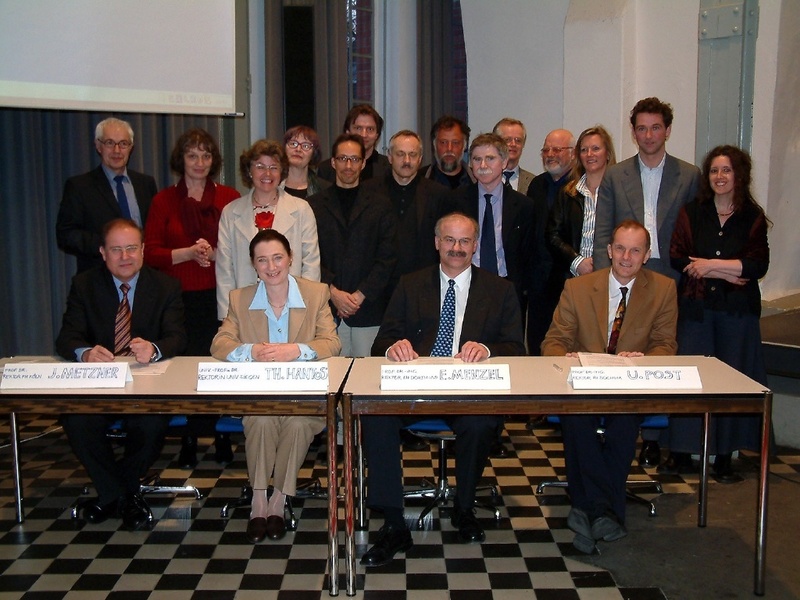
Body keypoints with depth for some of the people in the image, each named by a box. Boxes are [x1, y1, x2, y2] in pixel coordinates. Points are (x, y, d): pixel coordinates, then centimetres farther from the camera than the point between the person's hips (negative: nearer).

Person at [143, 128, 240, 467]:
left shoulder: (229, 199, 8)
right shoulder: (164, 201, 8)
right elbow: (150, 253, 3)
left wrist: (214, 254, -13)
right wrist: (188, 253, -12)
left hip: (219, 296, 0)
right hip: (179, 297, 0)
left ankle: (221, 434, 10)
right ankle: (190, 439, 9)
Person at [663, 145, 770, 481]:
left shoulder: (753, 217, 4)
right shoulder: (692, 213, 7)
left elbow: (759, 265, -6)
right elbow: (677, 257, -4)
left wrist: (711, 265, -11)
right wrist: (725, 273, -9)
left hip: (737, 311, 0)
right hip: (696, 307, 0)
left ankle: (724, 457, 10)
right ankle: (681, 453, 6)